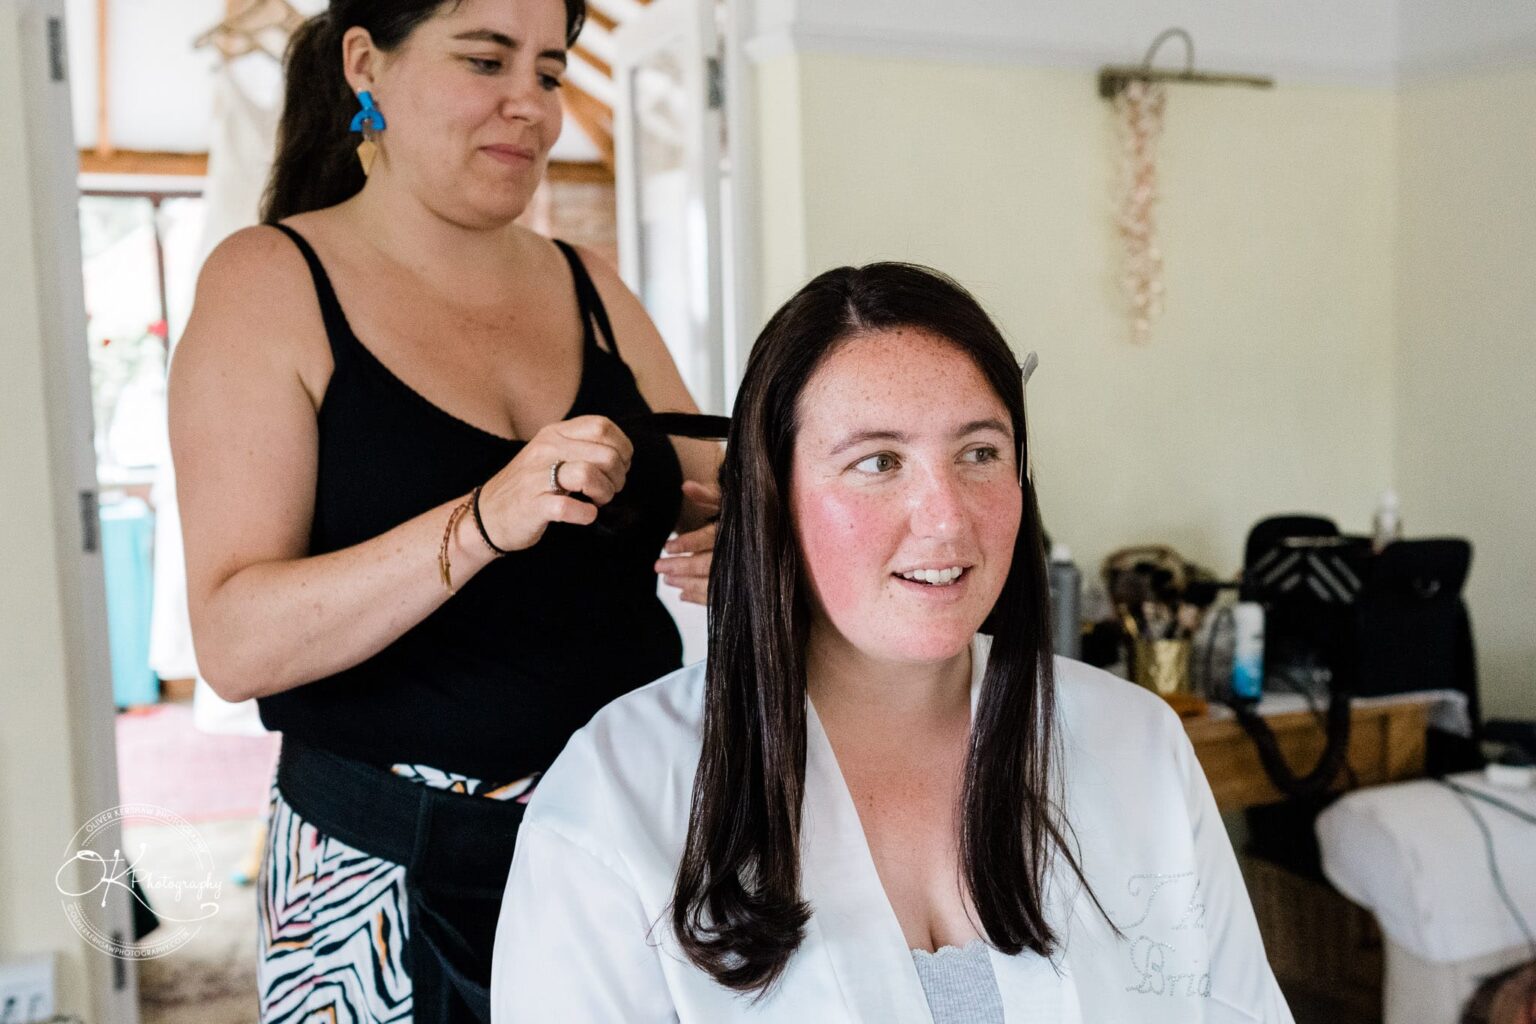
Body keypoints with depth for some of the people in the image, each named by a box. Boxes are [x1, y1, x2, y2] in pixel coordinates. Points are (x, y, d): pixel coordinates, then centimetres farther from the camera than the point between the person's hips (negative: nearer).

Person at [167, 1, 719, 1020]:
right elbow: (236, 644, -15)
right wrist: (480, 525, -30)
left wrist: (731, 544, -12)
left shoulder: (590, 288, 7)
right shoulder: (269, 281, -7)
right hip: (395, 876, -4)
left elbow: (713, 502, 12)